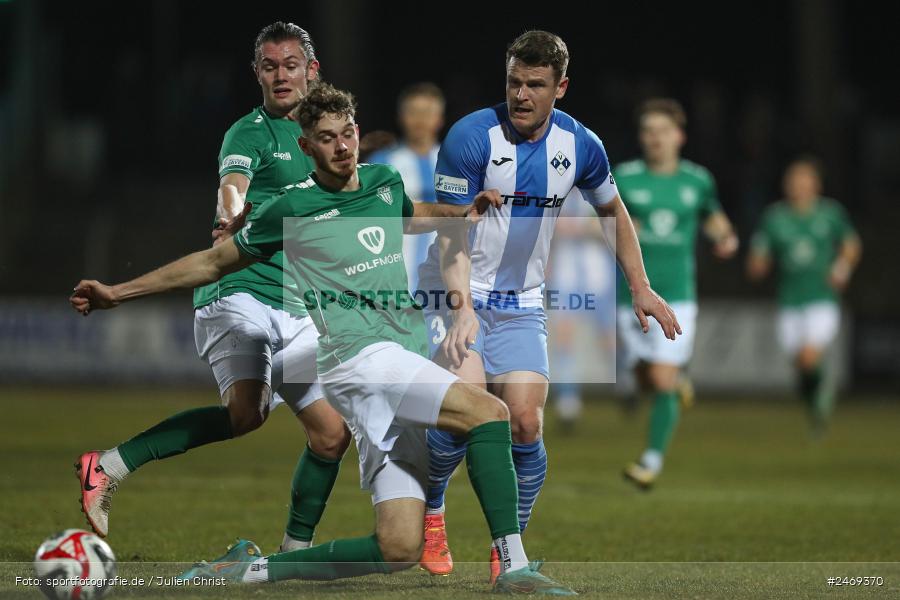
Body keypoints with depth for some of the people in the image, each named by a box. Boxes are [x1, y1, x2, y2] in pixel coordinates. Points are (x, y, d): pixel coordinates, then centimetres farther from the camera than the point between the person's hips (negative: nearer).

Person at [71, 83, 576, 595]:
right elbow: (214, 262, 13)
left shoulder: (385, 182, 17)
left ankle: (253, 567, 7)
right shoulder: (292, 208, 1)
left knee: (399, 549, -5)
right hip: (360, 356, -6)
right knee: (488, 412, -29)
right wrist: (118, 292, 14)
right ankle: (514, 566, -30)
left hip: (407, 370, 6)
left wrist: (463, 213, 21)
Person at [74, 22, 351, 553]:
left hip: (296, 311, 8)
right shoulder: (253, 131, -4)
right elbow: (232, 186, -25)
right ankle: (111, 467, -23)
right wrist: (233, 221, -46)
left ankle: (294, 555, 15)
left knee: (333, 434, 1)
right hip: (238, 294, -7)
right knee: (247, 410, -31)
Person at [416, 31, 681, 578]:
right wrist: (463, 310, -30)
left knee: (526, 425, -11)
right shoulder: (471, 137, -16)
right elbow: (452, 235, -17)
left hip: (522, 305, 4)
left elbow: (613, 210, 18)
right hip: (461, 293, -4)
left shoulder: (580, 145, -2)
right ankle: (430, 512, 6)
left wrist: (641, 288, 14)